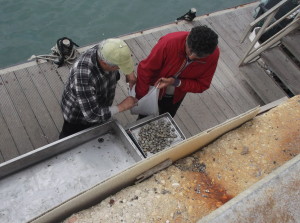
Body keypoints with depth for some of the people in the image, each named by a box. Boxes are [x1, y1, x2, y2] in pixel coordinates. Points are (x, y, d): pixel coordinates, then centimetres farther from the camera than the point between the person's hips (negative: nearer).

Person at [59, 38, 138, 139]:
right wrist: (122, 106, -32)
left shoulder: (107, 51, -25)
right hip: (78, 118, -5)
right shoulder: (83, 75, -45)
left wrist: (130, 73, -13)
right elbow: (92, 115, -40)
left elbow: (124, 56, 2)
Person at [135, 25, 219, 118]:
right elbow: (145, 70, -27)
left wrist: (176, 82, -33)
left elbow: (202, 85, -18)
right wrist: (140, 98, -19)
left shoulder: (213, 54, -30)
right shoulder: (169, 42, -39)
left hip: (176, 96, 2)